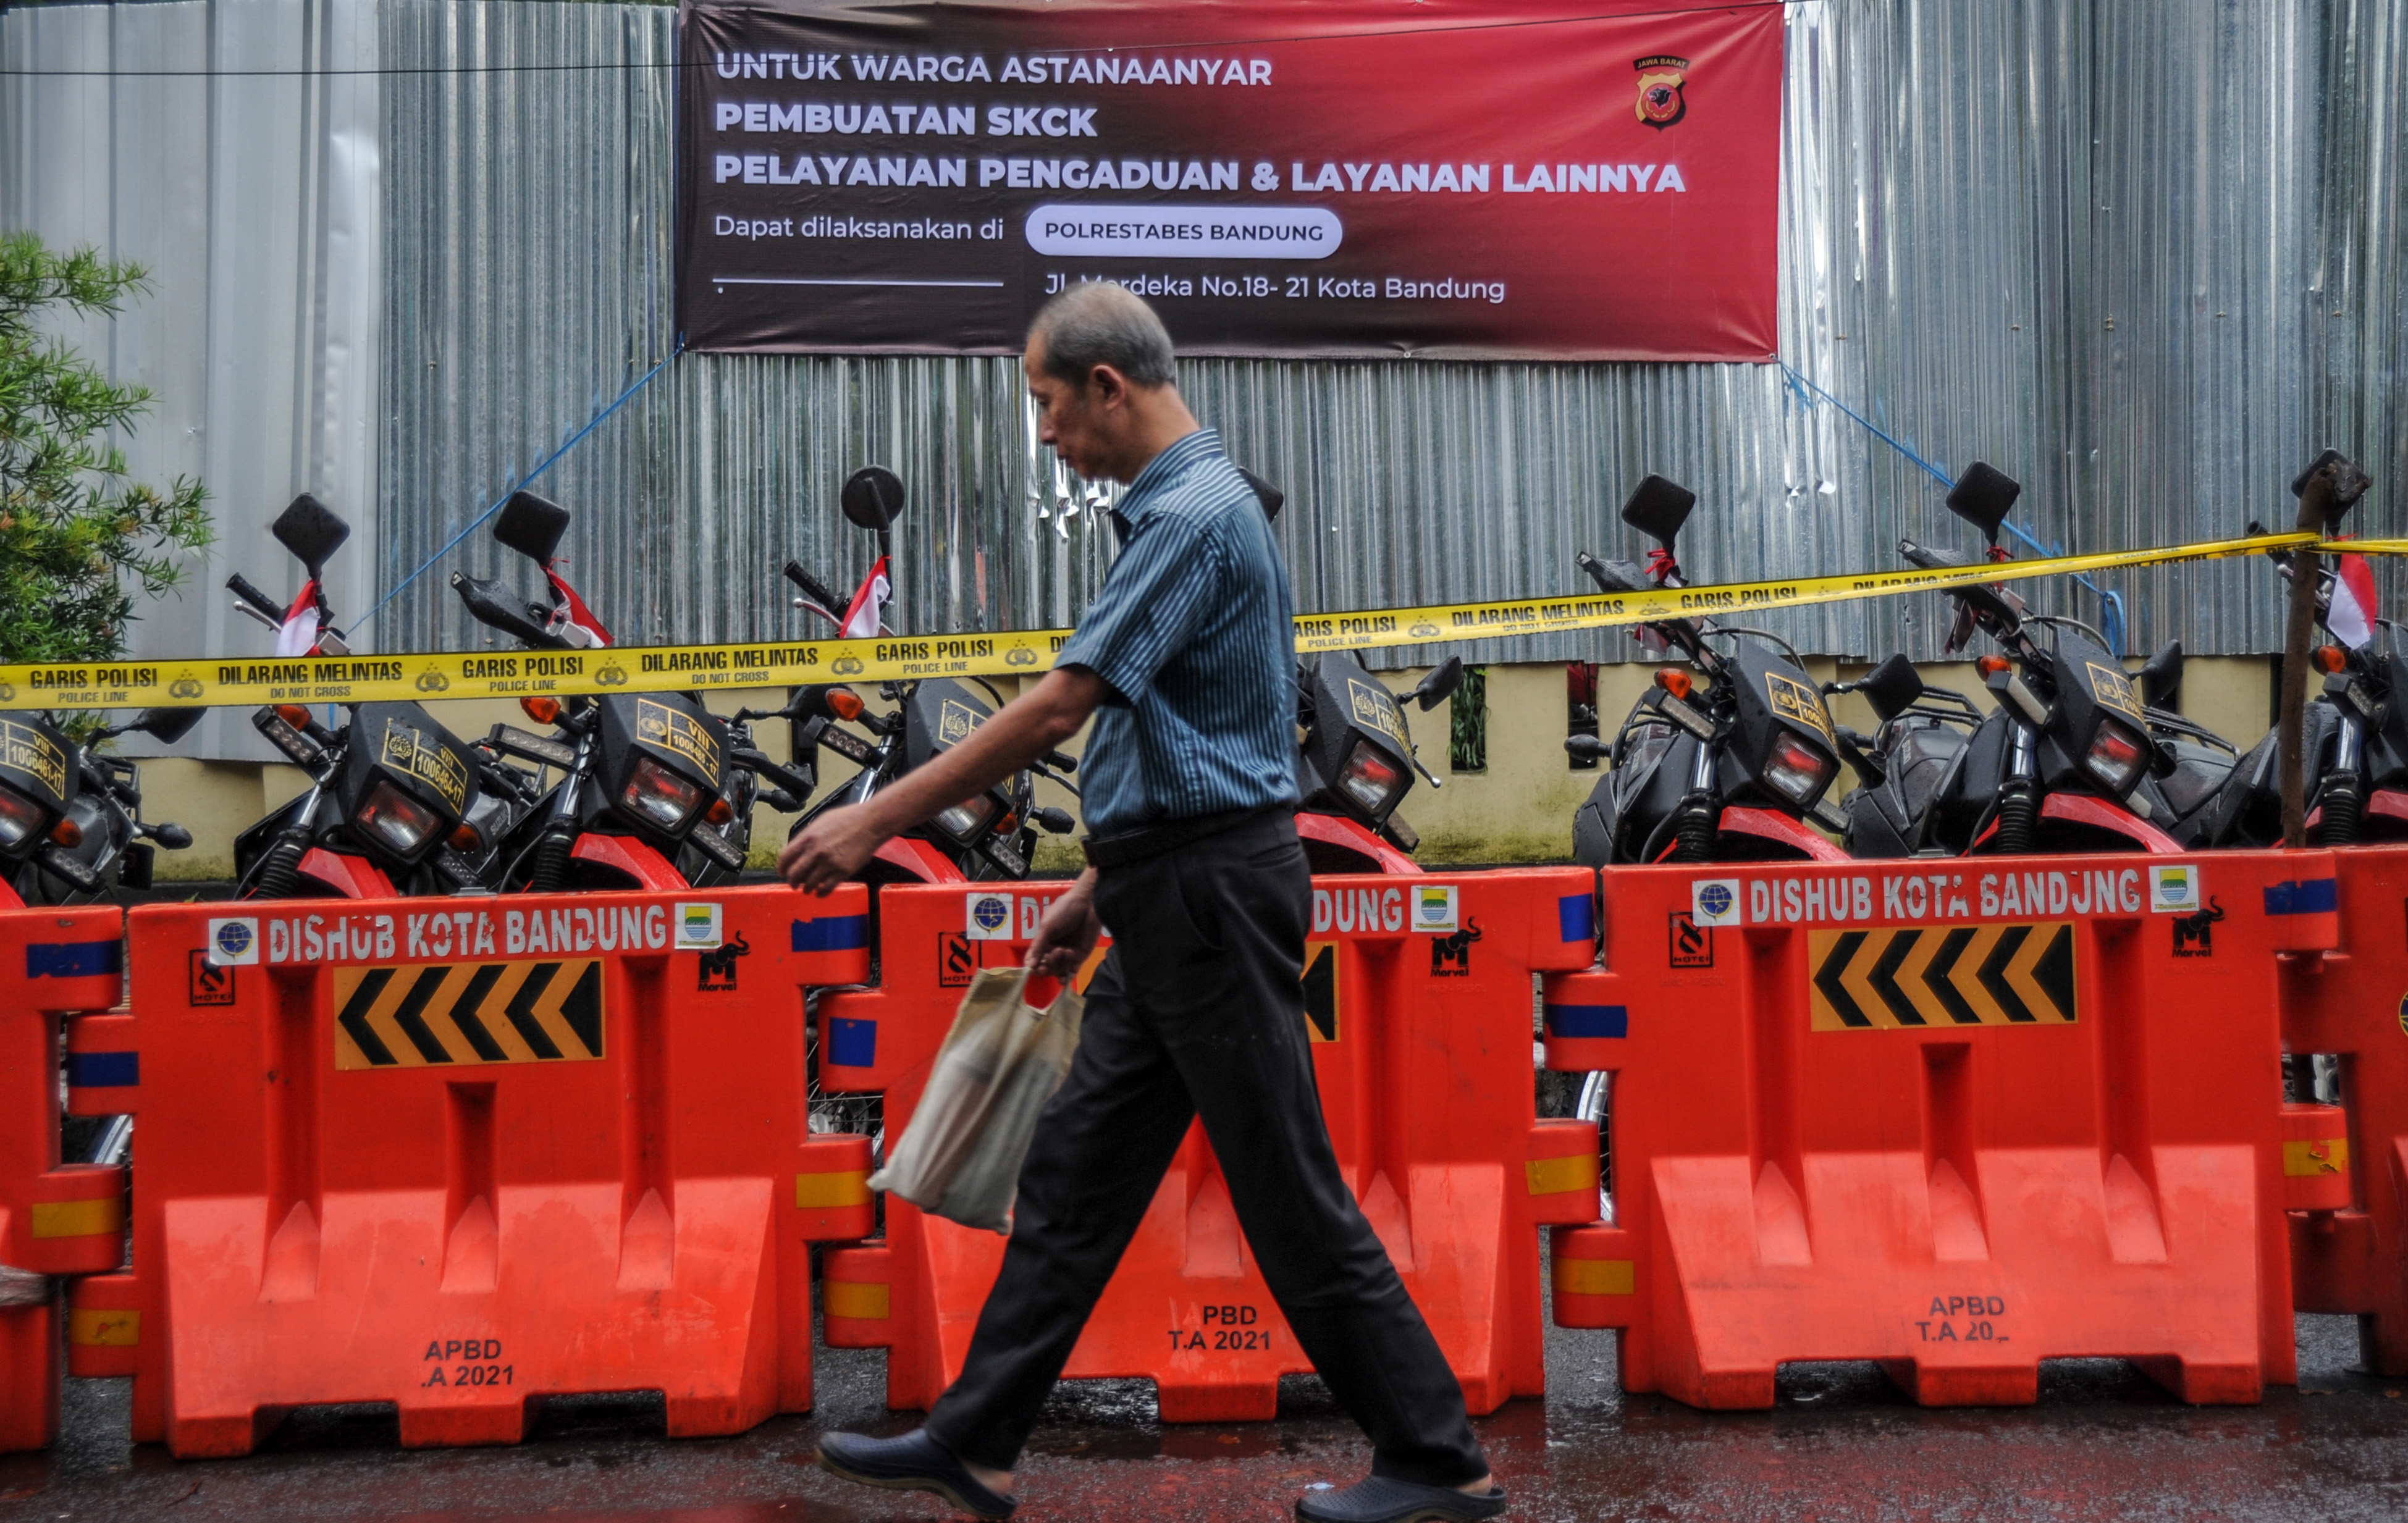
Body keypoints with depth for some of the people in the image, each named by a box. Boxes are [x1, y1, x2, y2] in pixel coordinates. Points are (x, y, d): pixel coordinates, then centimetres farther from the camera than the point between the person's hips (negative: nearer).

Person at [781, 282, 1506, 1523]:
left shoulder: (1195, 513, -16)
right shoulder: (1181, 506, 16)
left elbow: (1060, 705, -22)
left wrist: (877, 819, -17)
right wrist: (1099, 886, 23)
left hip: (1210, 892, -10)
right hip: (1172, 896, 10)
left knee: (1288, 1189, -1)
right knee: (1075, 1168, 12)